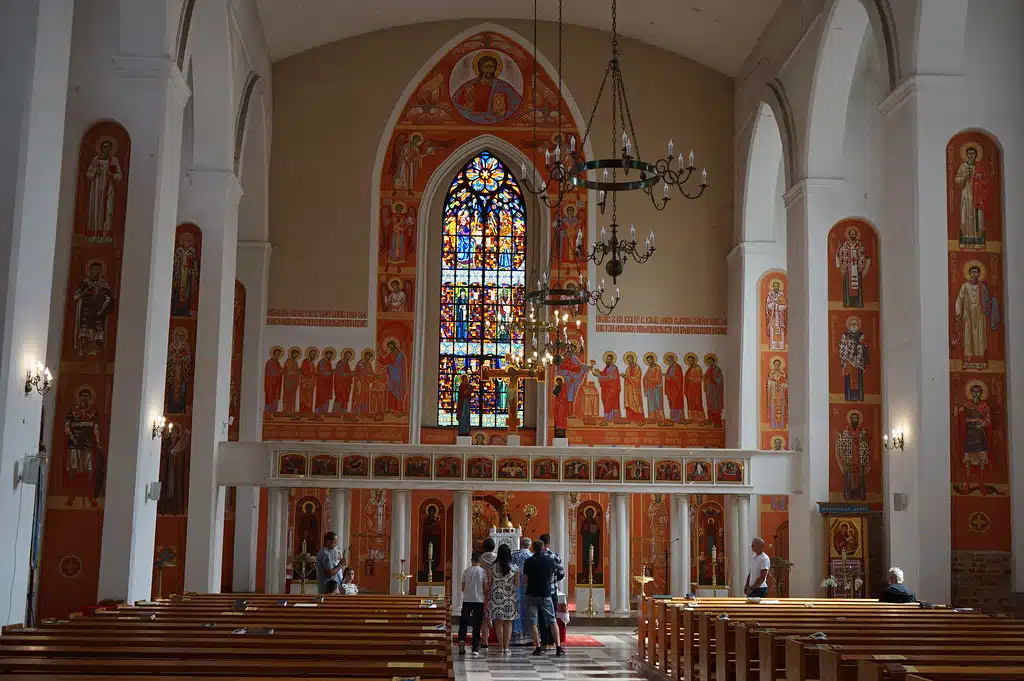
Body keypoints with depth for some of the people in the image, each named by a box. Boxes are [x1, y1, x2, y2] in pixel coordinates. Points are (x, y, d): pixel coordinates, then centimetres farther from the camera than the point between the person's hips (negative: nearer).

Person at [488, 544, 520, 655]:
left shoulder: (493, 567, -4)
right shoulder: (514, 568, -3)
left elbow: (489, 583, -1)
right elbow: (517, 585, 0)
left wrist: (487, 599, 9)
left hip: (496, 597, 0)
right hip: (510, 597, 0)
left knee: (498, 623, 7)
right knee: (508, 623, 7)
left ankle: (501, 648, 6)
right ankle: (506, 648, 5)